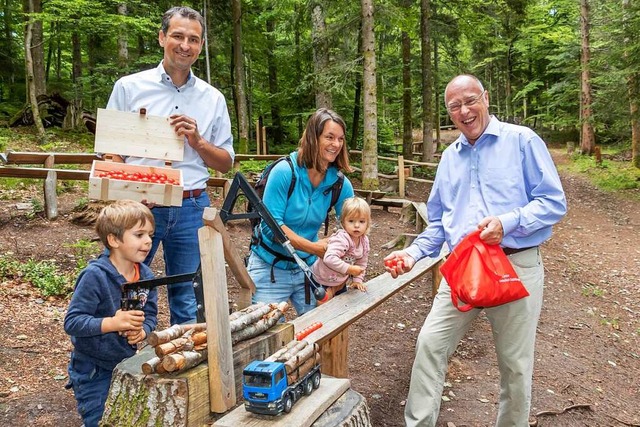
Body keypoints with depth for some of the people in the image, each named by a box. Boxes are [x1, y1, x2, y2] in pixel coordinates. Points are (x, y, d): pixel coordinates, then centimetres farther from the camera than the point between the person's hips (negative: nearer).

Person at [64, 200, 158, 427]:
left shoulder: (146, 276, -5)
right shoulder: (94, 276, -24)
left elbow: (150, 316, 2)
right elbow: (72, 322, -25)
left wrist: (142, 330, -19)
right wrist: (112, 323, -36)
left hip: (127, 364, 6)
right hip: (93, 372, -6)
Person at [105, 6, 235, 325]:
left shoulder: (213, 98, 8)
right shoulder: (129, 87, 3)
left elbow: (225, 163, 11)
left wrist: (197, 141, -9)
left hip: (192, 208, 2)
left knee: (186, 299, 11)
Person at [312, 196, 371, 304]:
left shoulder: (364, 241, -8)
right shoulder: (341, 239, -35)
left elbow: (361, 263, 5)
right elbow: (329, 258, -47)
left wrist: (358, 279, -1)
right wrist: (349, 269, -42)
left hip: (341, 280, 8)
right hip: (323, 279, -8)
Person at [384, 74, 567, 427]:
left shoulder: (522, 140, -3)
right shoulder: (449, 156, 13)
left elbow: (554, 202, -7)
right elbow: (438, 221, 17)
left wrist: (508, 222, -22)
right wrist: (414, 253, 2)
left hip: (516, 266, -4)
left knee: (515, 363, 8)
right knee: (430, 343, -2)